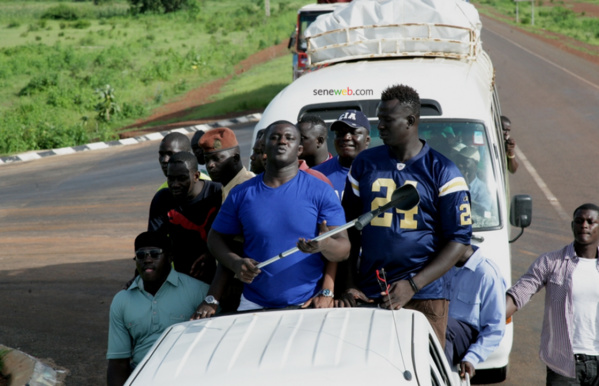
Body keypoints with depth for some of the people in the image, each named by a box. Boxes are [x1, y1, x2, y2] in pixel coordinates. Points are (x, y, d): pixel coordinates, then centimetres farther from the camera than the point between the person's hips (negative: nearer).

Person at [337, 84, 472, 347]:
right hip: (367, 297, 3)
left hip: (424, 299, -2)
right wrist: (349, 286, 4)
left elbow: (459, 239, -3)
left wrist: (413, 285, -12)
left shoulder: (442, 172, 1)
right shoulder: (364, 164, 12)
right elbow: (348, 229, 15)